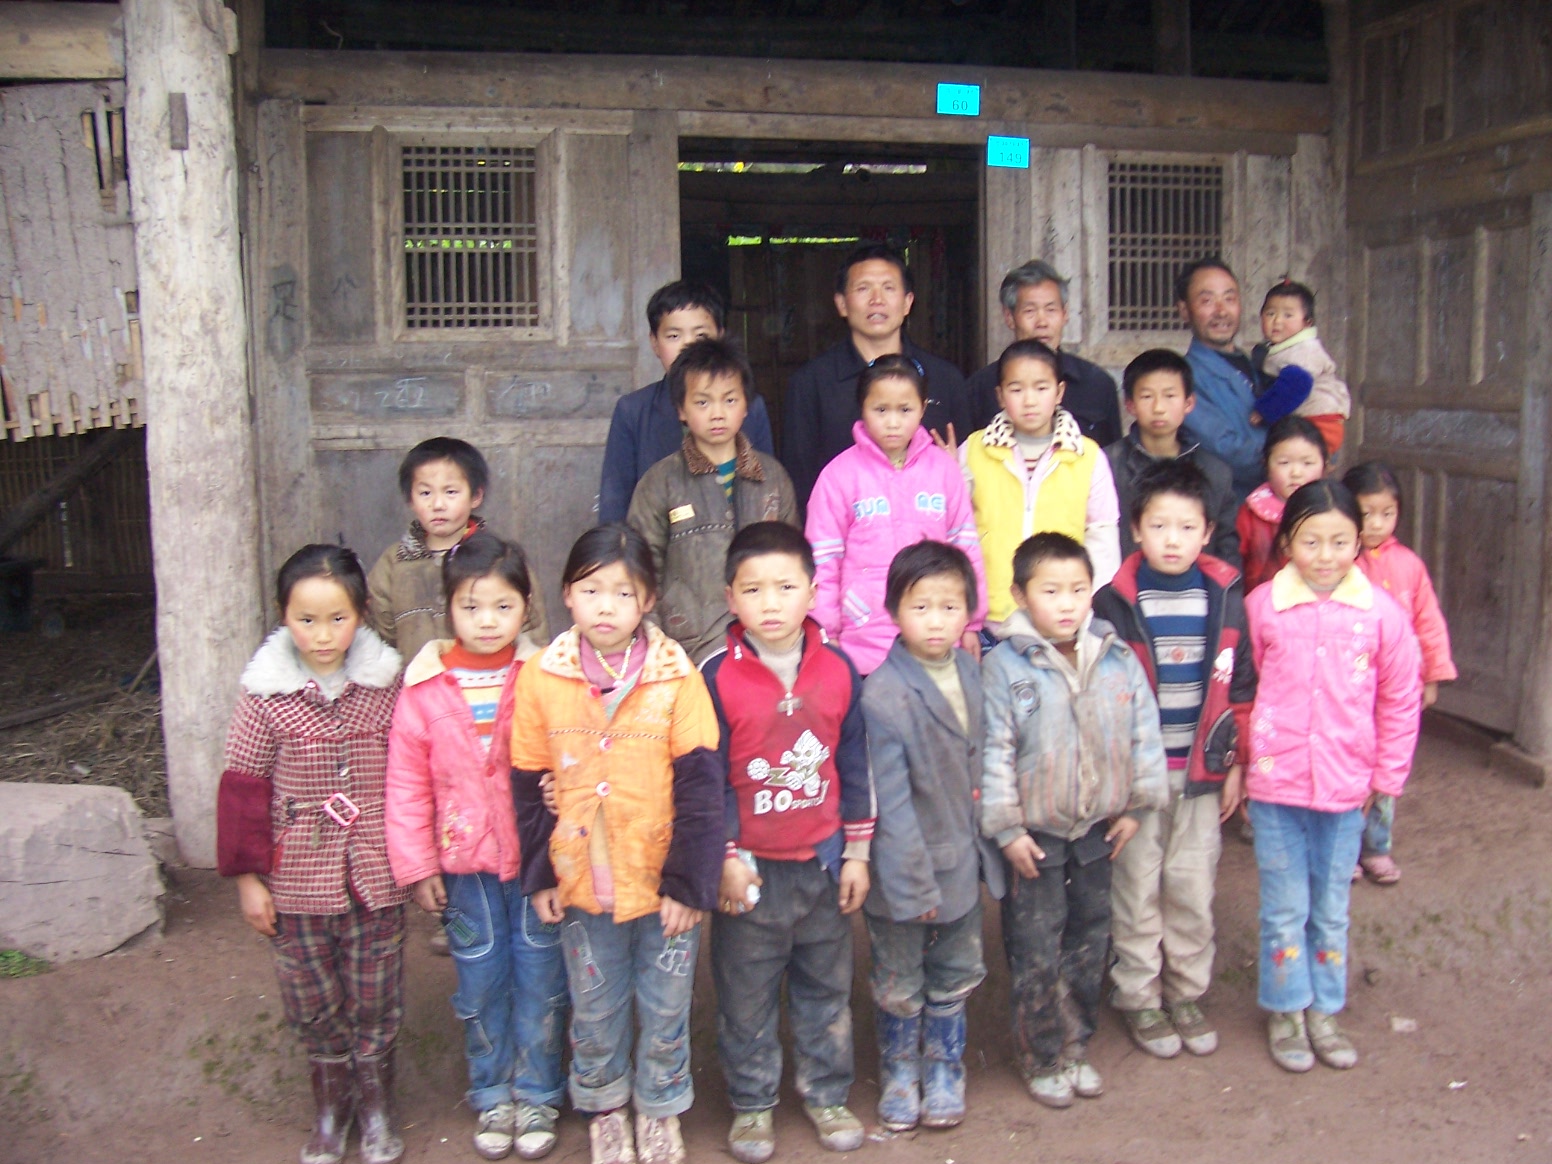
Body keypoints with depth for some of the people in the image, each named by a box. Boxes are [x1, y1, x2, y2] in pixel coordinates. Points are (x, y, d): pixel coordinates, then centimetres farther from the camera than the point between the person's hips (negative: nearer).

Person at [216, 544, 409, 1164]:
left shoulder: (387, 686, -5)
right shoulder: (266, 694, -9)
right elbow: (243, 790, -3)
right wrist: (247, 877, -2)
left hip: (374, 879, 0)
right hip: (297, 881, 0)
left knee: (375, 1002, 12)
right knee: (314, 1005, 14)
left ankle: (376, 1107, 33)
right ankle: (330, 1108, 35)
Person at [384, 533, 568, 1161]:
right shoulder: (424, 690, -4)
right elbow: (407, 785, 1)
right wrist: (417, 866, 1)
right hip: (466, 863, 1)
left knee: (539, 980, 9)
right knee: (481, 984, 14)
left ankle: (537, 1095, 29)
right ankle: (493, 1096, 33)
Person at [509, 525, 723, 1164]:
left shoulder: (676, 677, -11)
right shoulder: (541, 678, -5)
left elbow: (699, 787, -10)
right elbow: (528, 787, 3)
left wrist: (689, 881, -11)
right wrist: (539, 874, 2)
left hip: (665, 886, -1)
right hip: (582, 886, 2)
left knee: (666, 1011, 14)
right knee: (595, 1014, 17)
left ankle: (660, 1110, 37)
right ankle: (605, 1110, 40)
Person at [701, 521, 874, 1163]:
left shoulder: (839, 670, -3)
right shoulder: (717, 677, -11)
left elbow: (855, 767, 4)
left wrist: (857, 851, 4)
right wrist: (727, 857, -9)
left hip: (823, 862, 3)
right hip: (752, 868, -2)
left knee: (826, 988, 17)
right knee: (747, 995, 11)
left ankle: (826, 1092, 36)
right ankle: (752, 1104, 29)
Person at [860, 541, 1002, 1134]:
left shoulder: (970, 673, -3)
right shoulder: (883, 696, -23)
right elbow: (890, 803, -20)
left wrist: (984, 845, 9)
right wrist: (912, 883, -16)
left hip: (962, 862, 5)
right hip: (903, 870, -5)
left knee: (955, 978, 20)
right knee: (899, 988, 15)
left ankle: (944, 1071, 41)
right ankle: (899, 1075, 38)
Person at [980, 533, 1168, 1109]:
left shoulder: (1118, 659, -2)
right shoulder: (1004, 665, -13)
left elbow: (1143, 733, 5)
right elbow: (994, 752, -13)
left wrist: (1135, 805, 3)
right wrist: (1006, 829, -13)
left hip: (1097, 829, 4)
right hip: (1034, 834, -4)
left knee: (1089, 941, 16)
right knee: (1036, 951, 5)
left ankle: (1076, 1046, 33)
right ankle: (1042, 1058, 22)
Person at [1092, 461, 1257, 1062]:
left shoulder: (1224, 596, 0)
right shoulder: (1116, 600, -9)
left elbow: (1241, 686, 7)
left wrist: (1236, 764, 6)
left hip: (1201, 770, 3)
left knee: (1193, 886, 11)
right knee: (1138, 888, 8)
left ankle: (1187, 993, 28)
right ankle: (1139, 998, 23)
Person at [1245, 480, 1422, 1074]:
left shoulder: (1381, 612, -6)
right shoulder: (1261, 606, -7)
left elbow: (1401, 698, 4)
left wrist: (1387, 774, 5)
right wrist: (1241, 762, 3)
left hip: (1346, 786, 1)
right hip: (1275, 782, -1)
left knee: (1332, 909, 15)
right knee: (1285, 908, 9)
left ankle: (1324, 1010, 31)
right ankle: (1285, 1012, 26)